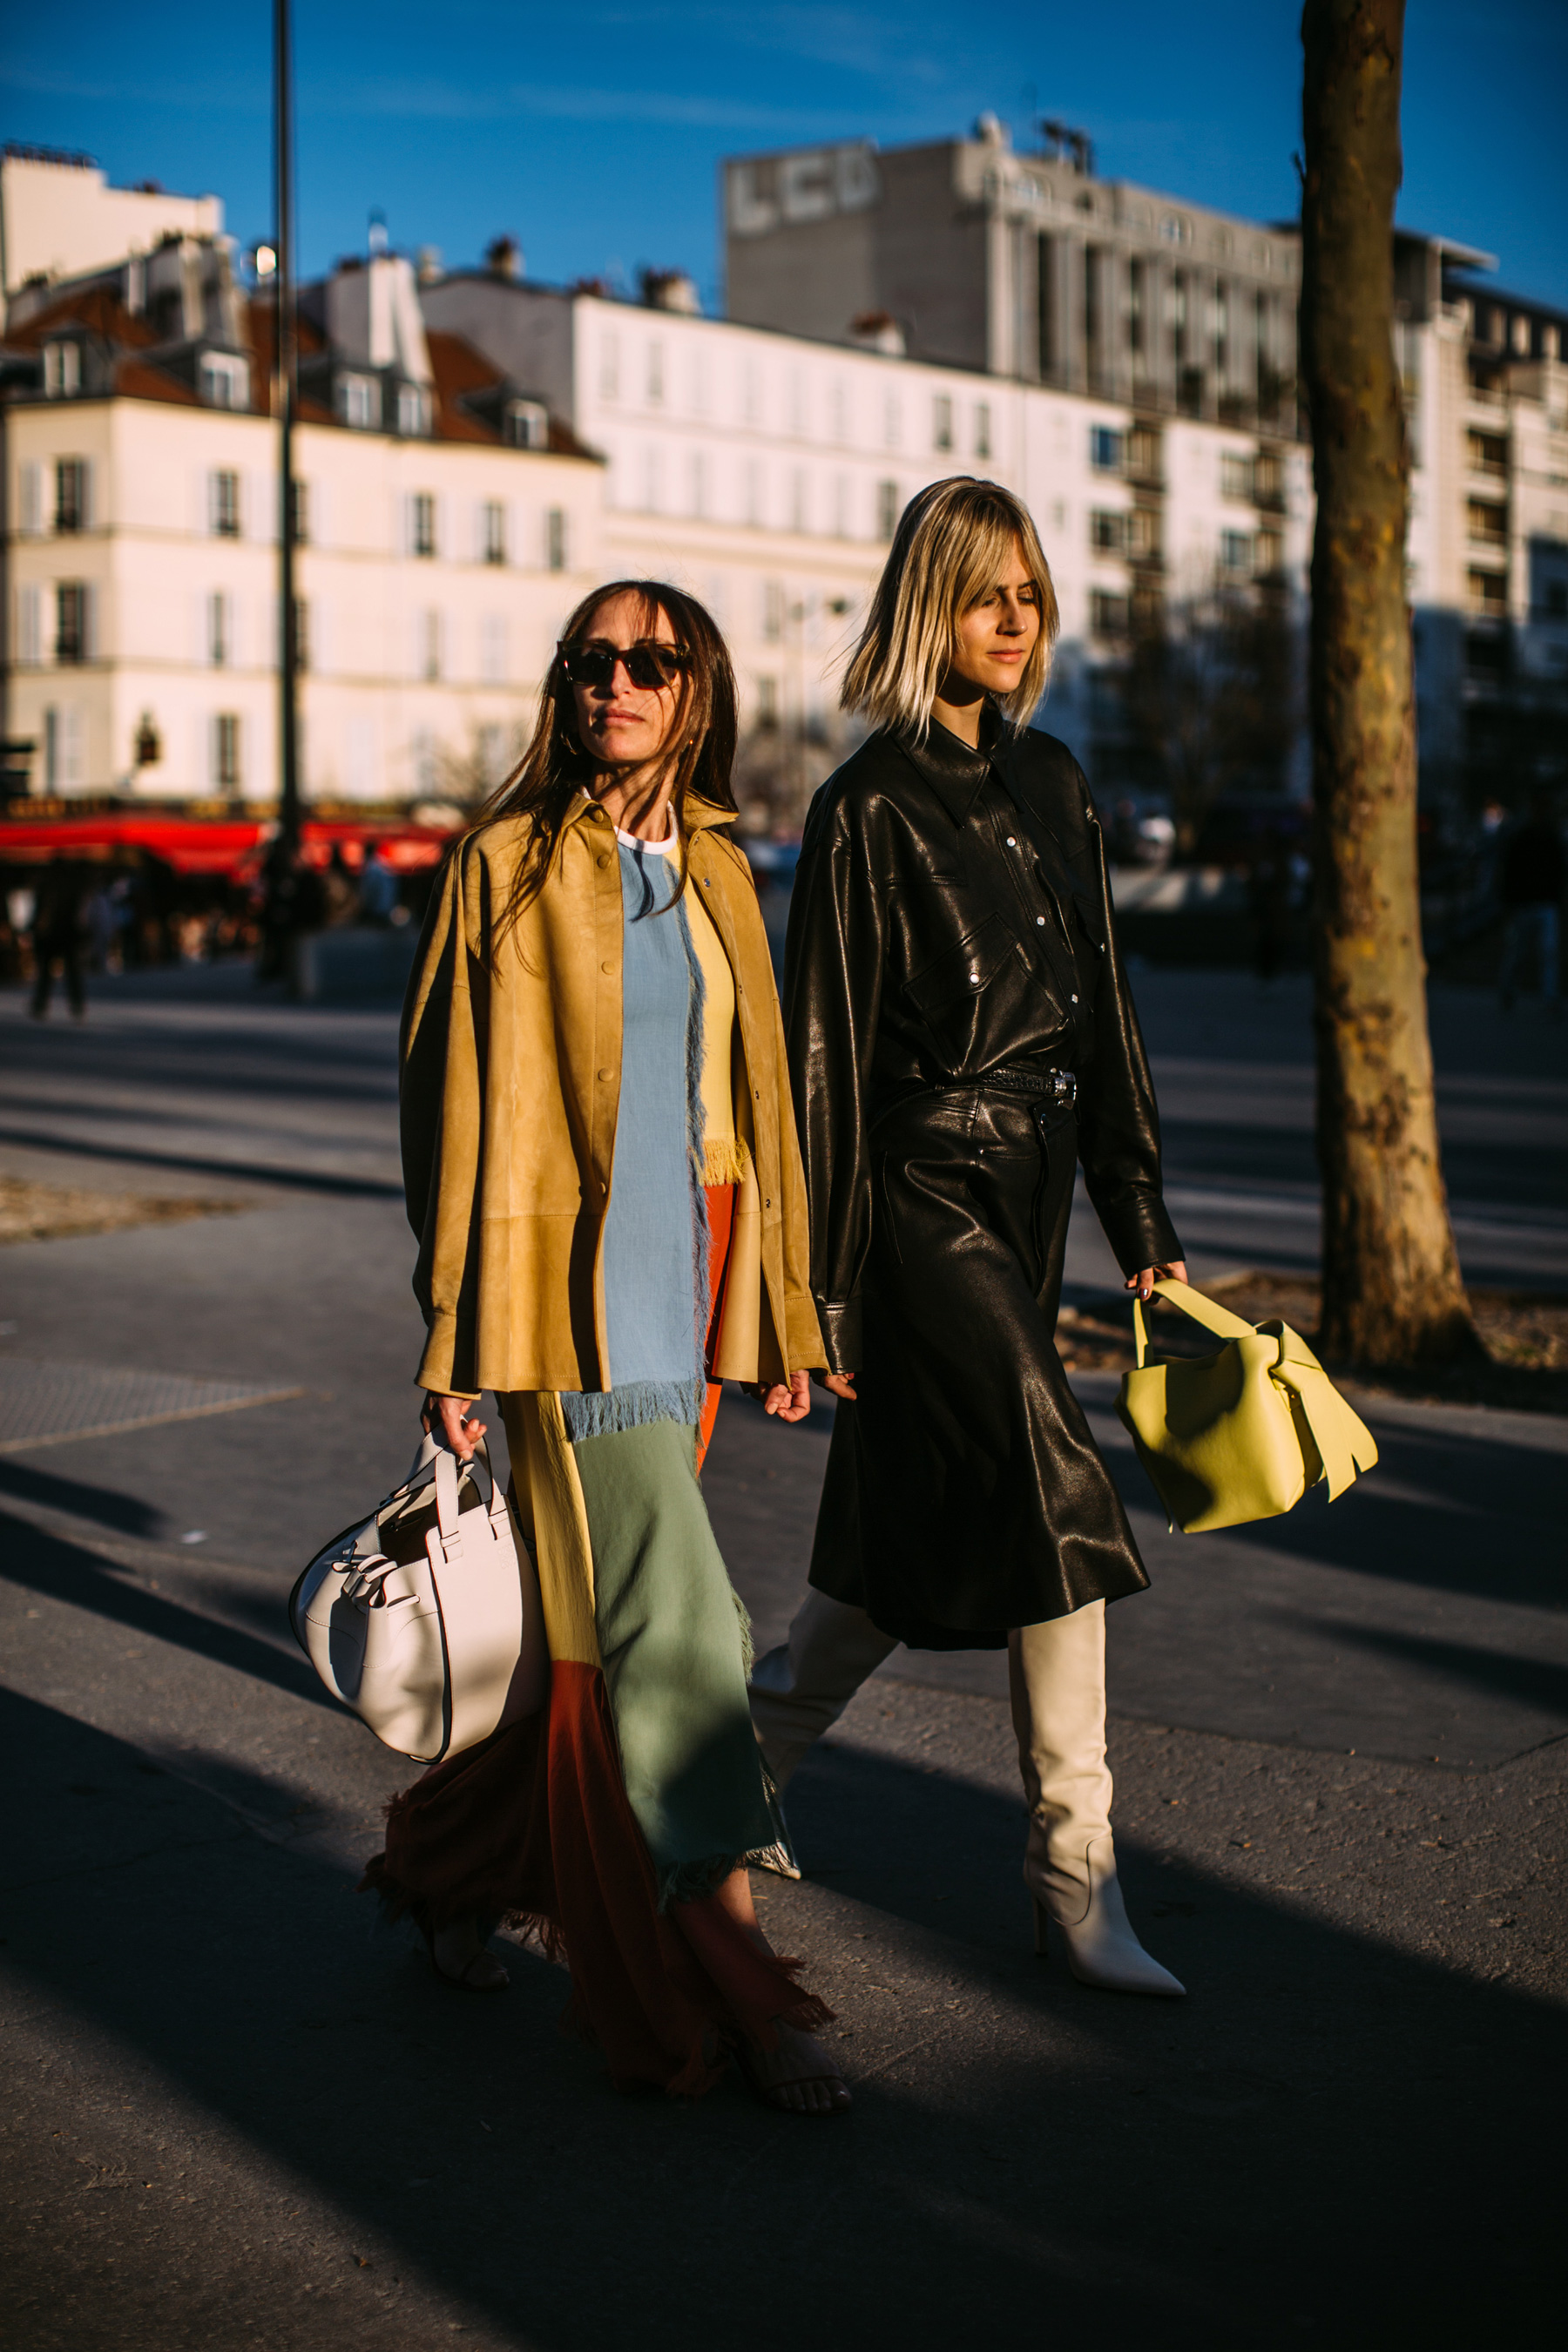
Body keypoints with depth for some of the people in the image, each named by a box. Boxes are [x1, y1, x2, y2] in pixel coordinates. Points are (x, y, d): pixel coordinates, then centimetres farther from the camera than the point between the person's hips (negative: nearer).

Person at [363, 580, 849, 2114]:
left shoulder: (718, 875, 13)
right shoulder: (510, 866, -3)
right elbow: (457, 1104, -4)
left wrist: (780, 1313, 15)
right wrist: (457, 1342, -7)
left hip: (691, 1275, 6)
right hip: (577, 1283, -6)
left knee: (591, 1609, 12)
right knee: (669, 1616, -8)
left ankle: (454, 1868, 32)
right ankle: (730, 1974, -2)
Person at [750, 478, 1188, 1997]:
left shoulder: (1050, 784, 12)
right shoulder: (872, 807, -9)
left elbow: (1101, 1011, 15)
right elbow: (826, 1055, -10)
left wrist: (1143, 1219, 11)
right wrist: (822, 1289, -11)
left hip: (1030, 1187, 8)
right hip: (928, 1189, -7)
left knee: (912, 1518, 12)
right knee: (1057, 1510, -11)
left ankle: (750, 1759, 28)